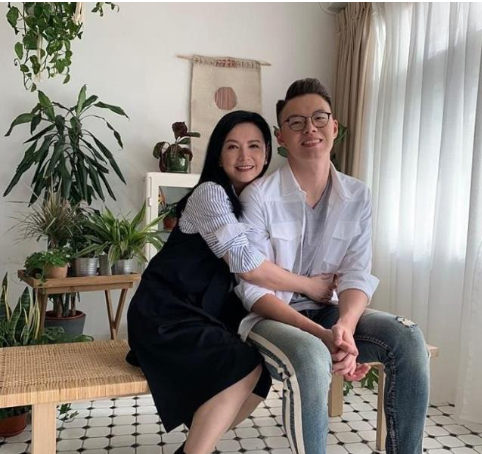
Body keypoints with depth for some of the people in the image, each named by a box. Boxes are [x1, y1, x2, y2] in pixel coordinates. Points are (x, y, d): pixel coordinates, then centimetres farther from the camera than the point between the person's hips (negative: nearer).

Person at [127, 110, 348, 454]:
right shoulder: (210, 193, -17)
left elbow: (270, 264, 7)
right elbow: (246, 264, -27)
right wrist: (311, 287, -15)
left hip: (208, 311, 8)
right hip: (166, 313, -8)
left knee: (264, 368, -7)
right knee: (243, 367, -24)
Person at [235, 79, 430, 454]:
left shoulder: (357, 196, -1)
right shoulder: (259, 196, -14)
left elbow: (358, 276, -5)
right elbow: (253, 289, -17)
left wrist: (345, 326, -28)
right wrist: (321, 334, -29)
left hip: (324, 311, 5)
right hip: (267, 317, -4)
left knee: (407, 338, -19)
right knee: (312, 358, -36)